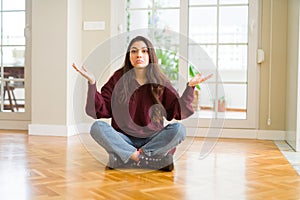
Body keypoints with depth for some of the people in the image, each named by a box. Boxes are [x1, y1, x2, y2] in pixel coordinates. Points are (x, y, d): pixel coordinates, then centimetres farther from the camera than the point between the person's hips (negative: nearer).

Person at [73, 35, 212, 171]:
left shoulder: (160, 82, 4)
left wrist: (190, 87, -14)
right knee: (97, 127, -26)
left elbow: (178, 111, -3)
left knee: (179, 129, -26)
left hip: (152, 140, 1)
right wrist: (92, 82, -14)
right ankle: (153, 159, -29)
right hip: (123, 140, 0)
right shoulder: (118, 78, 2)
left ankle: (122, 158, -25)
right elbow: (101, 110, -4)